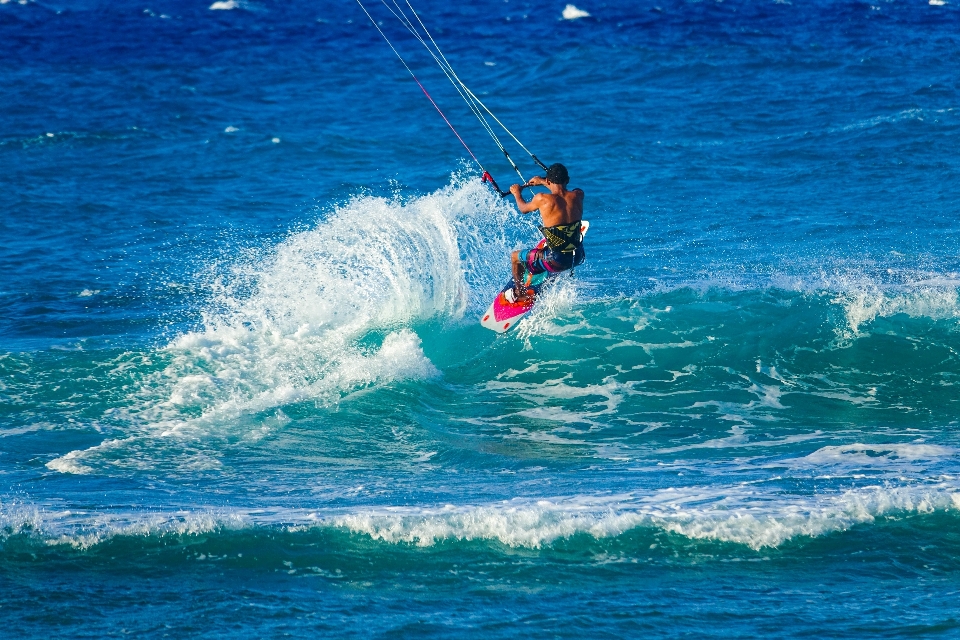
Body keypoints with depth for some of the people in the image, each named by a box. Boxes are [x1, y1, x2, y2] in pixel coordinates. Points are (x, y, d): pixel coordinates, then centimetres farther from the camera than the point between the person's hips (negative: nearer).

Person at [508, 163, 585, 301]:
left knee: (515, 257, 22)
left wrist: (517, 193, 26)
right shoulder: (578, 195, -5)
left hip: (557, 261, -5)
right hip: (578, 257, 5)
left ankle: (520, 293, 39)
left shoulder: (542, 199, -17)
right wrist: (542, 182, 31)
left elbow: (523, 209, 6)